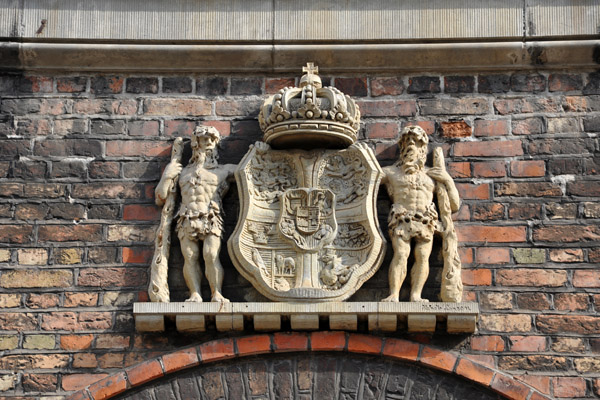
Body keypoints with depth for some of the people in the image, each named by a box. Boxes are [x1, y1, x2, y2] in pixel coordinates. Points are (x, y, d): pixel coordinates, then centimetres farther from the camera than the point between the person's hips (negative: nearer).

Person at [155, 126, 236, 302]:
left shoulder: (222, 170, 21)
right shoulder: (182, 171, 25)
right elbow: (161, 194, 22)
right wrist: (168, 174, 12)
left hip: (211, 219, -2)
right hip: (187, 220, 2)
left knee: (211, 255, -18)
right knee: (190, 257, -12)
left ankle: (217, 294, -19)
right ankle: (195, 295, -15)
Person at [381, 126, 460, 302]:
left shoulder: (432, 175, 24)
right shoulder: (391, 173, 21)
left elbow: (454, 205, 21)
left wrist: (448, 180, 14)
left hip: (426, 221, 2)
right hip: (401, 220, -2)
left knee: (423, 255, -16)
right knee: (401, 254, -20)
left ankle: (416, 295, -19)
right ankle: (394, 295, -26)